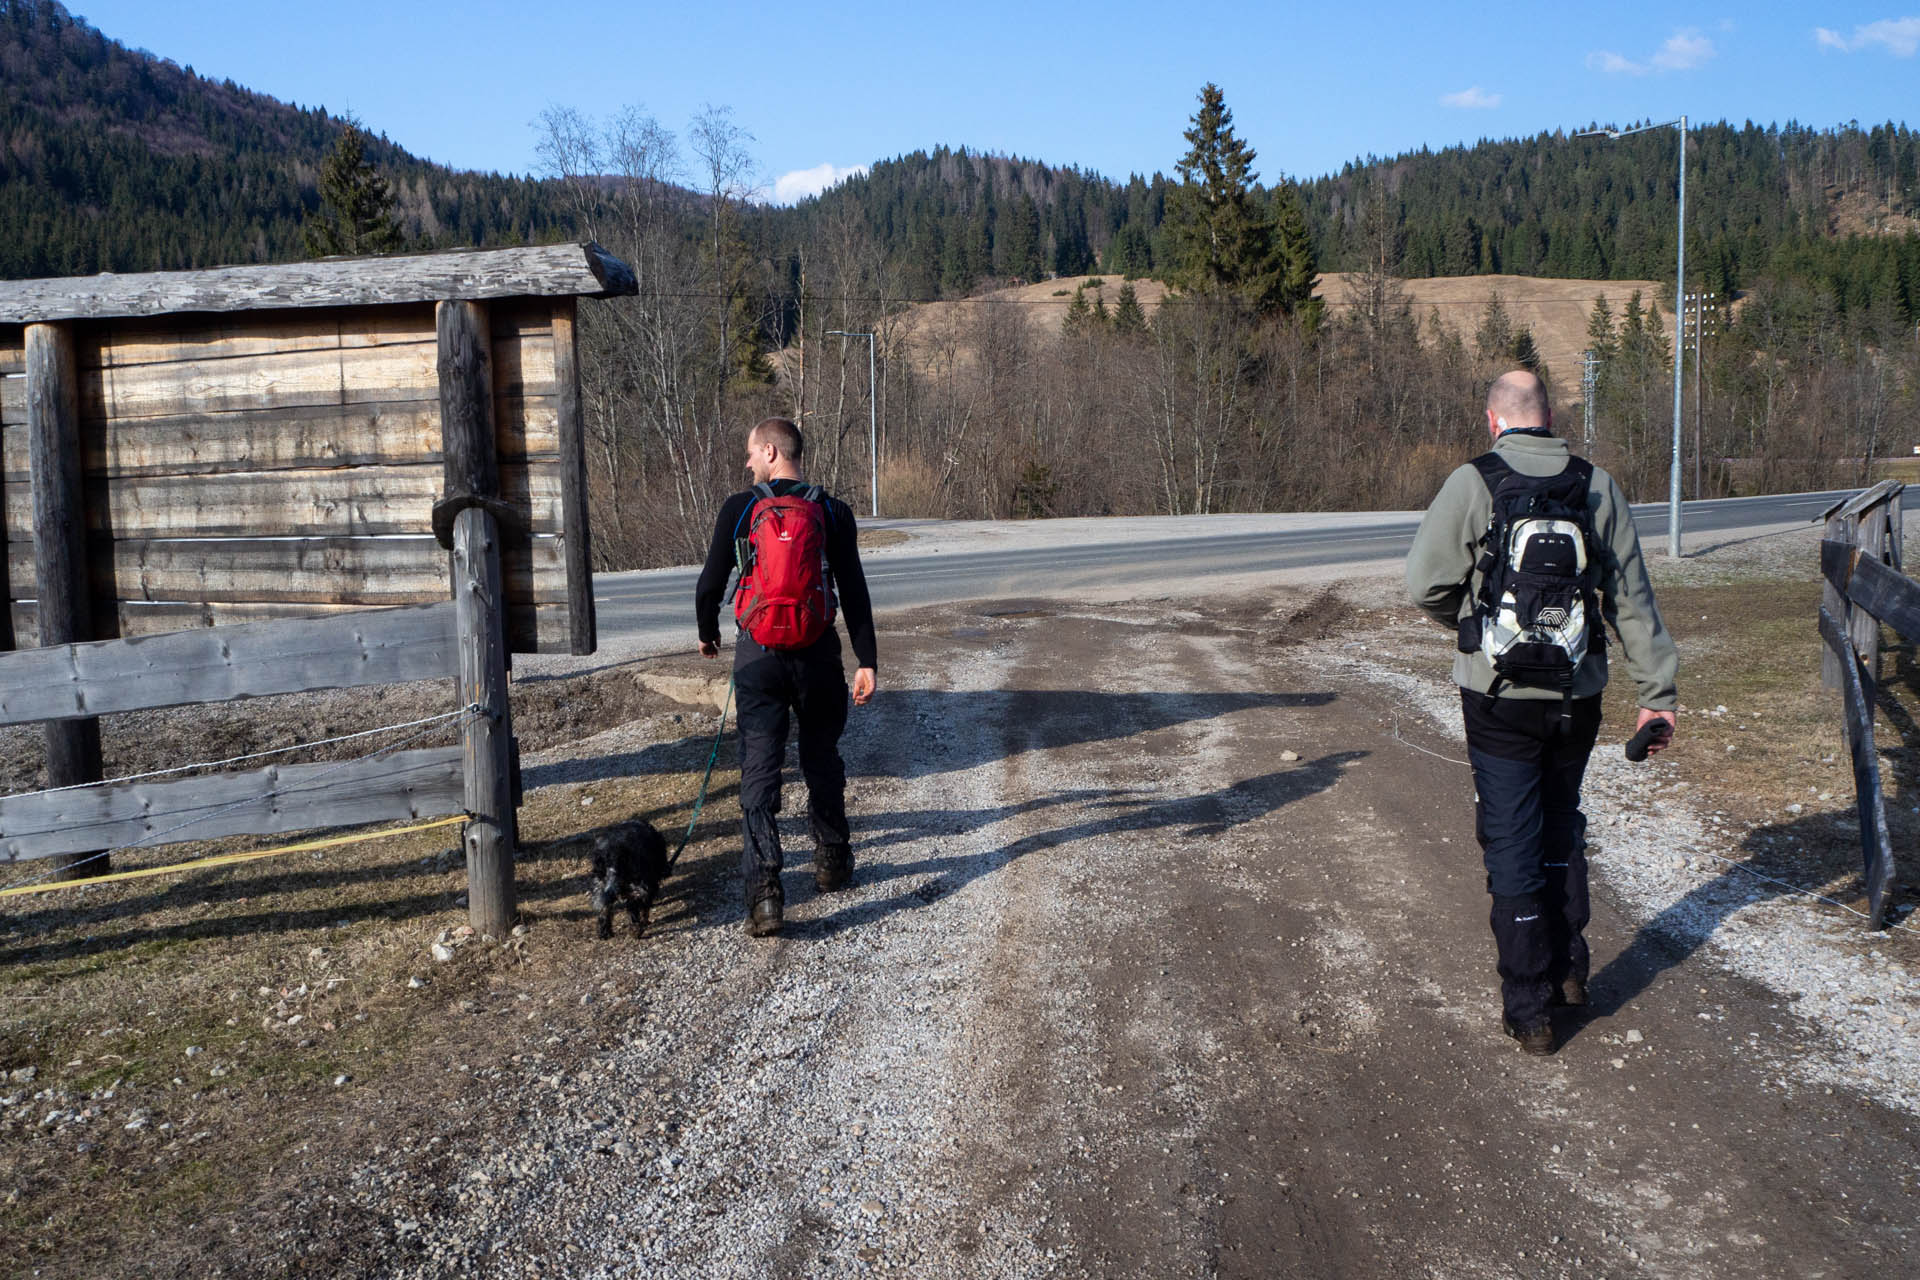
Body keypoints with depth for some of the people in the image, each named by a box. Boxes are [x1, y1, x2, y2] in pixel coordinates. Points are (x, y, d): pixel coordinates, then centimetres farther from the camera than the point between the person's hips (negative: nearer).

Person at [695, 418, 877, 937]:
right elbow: (854, 592, -4)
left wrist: (707, 633, 21)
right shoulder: (834, 513, 0)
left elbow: (710, 583, 2)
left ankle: (764, 890, -9)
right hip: (817, 654, 2)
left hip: (757, 655, -1)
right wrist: (865, 661, -1)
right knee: (821, 760, 19)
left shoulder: (738, 510, -3)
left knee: (759, 770, 0)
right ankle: (832, 862, 32)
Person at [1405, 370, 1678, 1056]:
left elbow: (1425, 583, -11)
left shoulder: (1472, 484, -10)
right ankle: (1569, 969, 32)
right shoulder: (1598, 486, 1)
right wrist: (1657, 691, 7)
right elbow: (1632, 597, 2)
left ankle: (1529, 1010, 11)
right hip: (1577, 696, 4)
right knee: (1562, 829, 23)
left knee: (1513, 847, 5)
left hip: (1500, 698, -4)